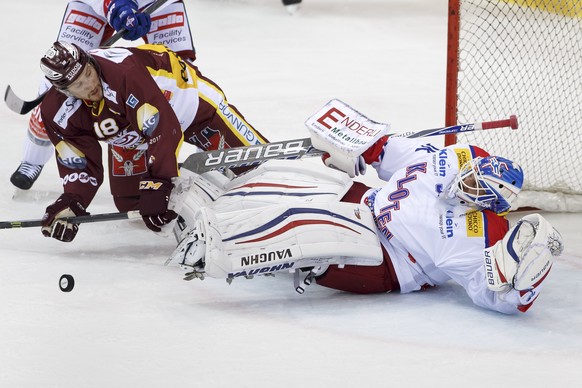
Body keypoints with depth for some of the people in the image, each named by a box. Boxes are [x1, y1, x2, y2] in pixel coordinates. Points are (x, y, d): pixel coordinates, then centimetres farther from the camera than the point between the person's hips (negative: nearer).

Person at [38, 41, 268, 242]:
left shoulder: (123, 71, -44)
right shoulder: (57, 113, -25)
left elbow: (164, 129, -43)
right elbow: (79, 165, -14)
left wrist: (156, 185, -44)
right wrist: (71, 203, -31)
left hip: (185, 95, -5)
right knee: (129, 201, 3)